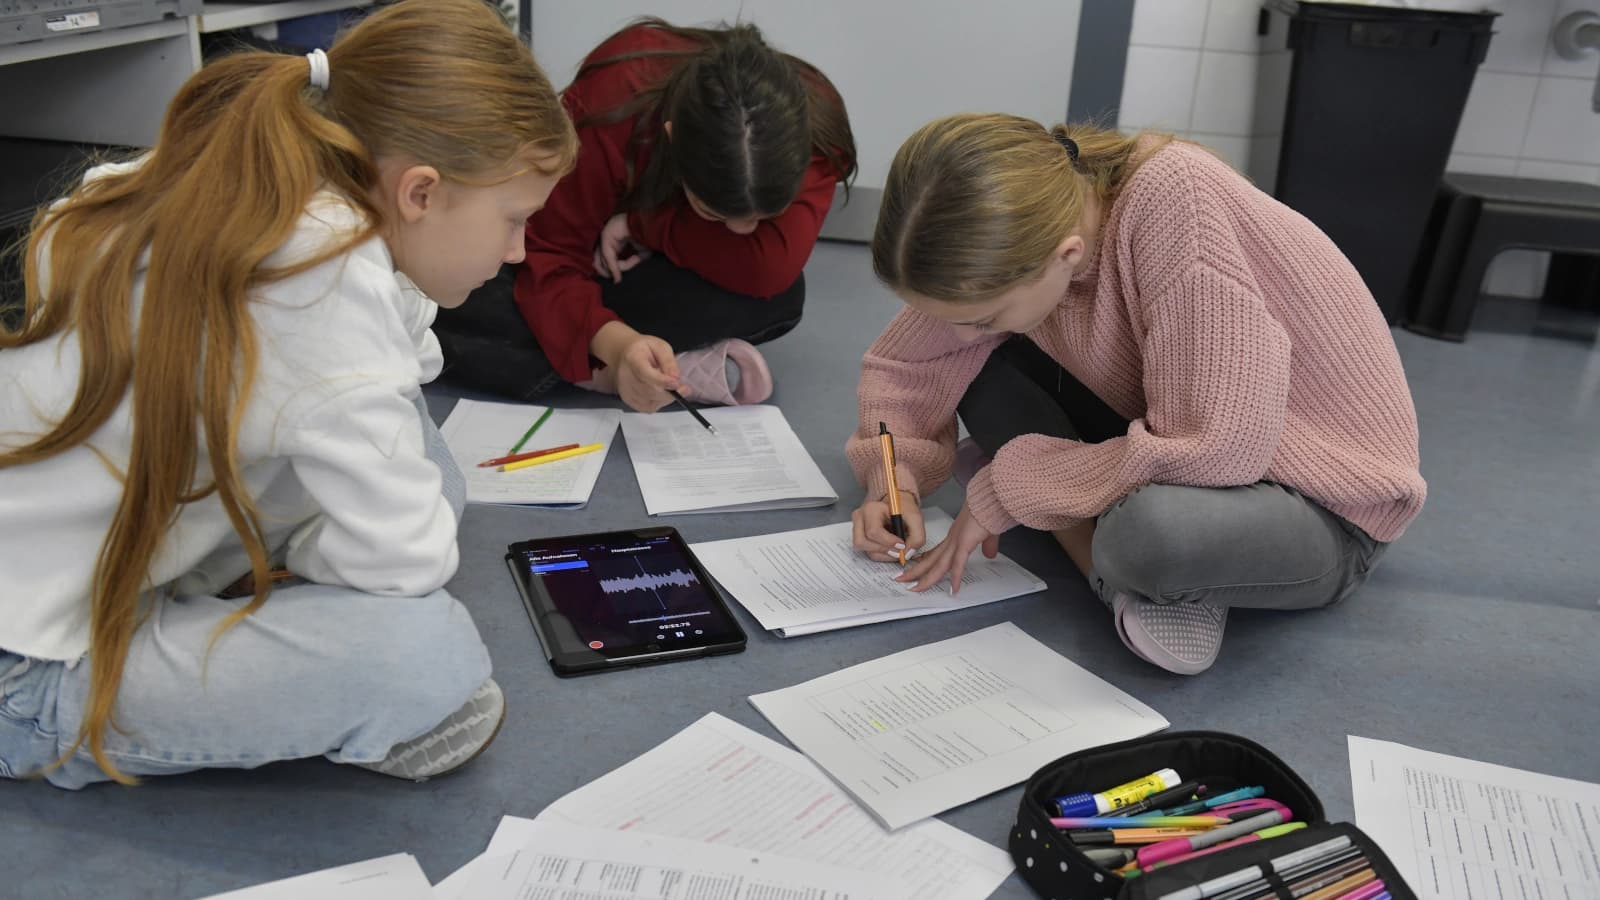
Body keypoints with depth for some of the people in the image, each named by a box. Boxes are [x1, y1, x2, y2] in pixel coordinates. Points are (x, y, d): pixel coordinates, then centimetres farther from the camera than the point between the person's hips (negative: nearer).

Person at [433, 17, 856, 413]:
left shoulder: (814, 122, -32)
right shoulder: (613, 102, -36)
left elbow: (768, 269, -41)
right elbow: (550, 259, -33)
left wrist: (640, 224, -35)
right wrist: (617, 342, -53)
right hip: (602, 258, -1)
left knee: (777, 293, -37)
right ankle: (686, 370, -27)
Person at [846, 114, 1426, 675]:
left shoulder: (1176, 203, -31)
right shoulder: (1013, 235, -12)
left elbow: (1215, 451, -33)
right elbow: (904, 359, 2)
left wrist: (1006, 490, -24)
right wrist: (894, 476, -15)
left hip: (1323, 510, -7)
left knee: (1151, 527, -40)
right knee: (974, 363, -5)